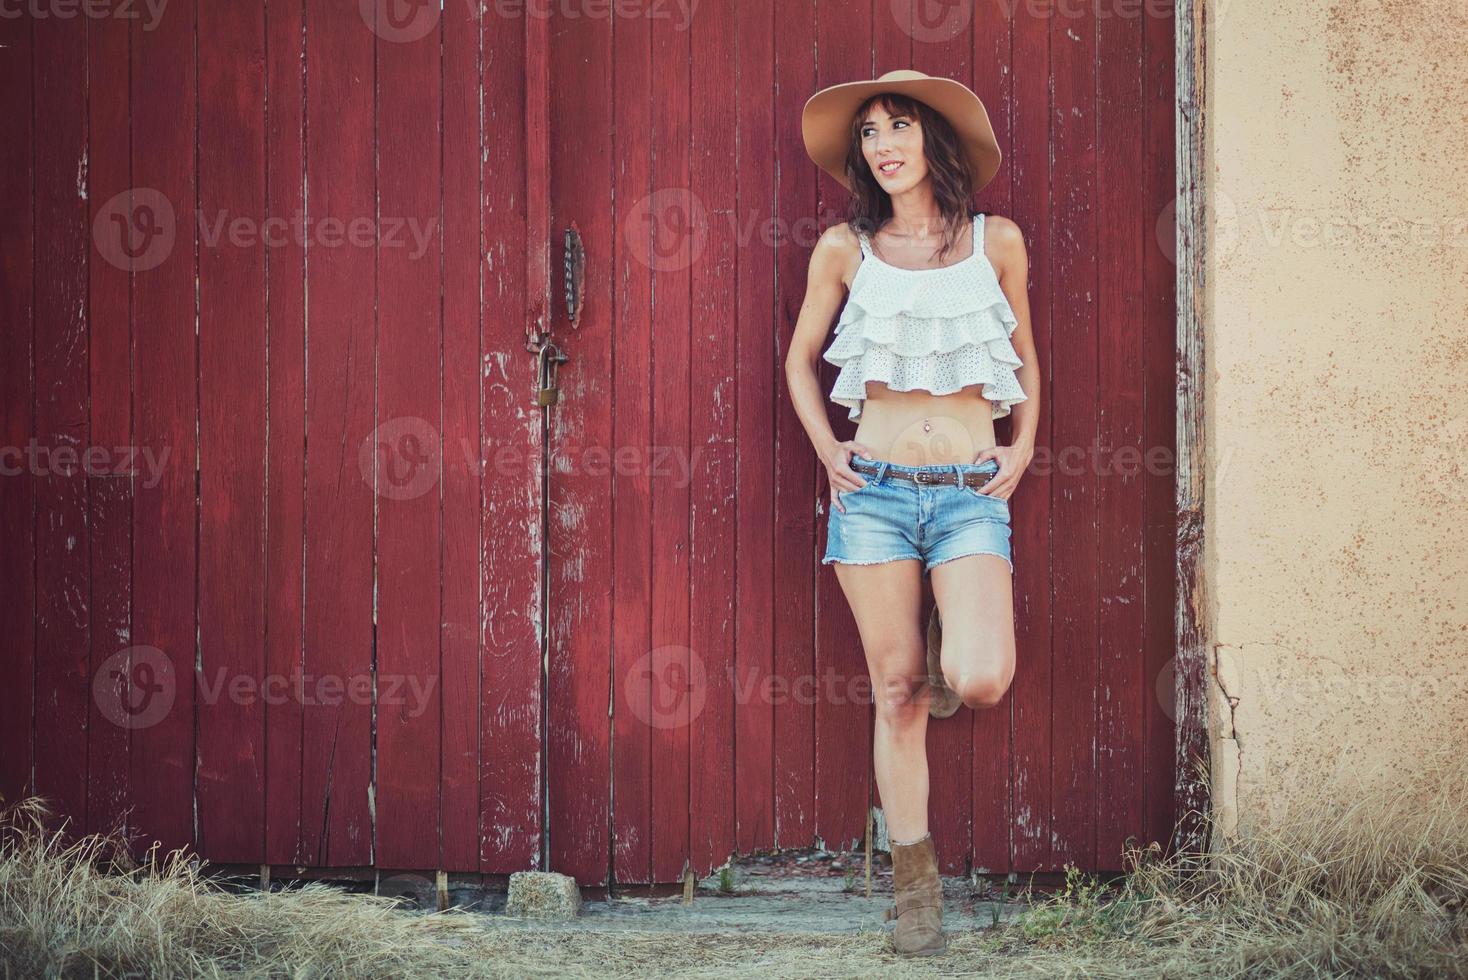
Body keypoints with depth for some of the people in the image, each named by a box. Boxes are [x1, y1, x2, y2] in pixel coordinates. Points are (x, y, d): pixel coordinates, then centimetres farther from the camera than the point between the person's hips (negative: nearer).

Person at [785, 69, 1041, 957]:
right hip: (876, 487, 0)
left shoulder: (997, 241, 5)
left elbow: (1025, 358, 18)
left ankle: (947, 663, 20)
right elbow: (801, 360, 17)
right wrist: (826, 449, 5)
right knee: (897, 693, 0)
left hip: (972, 492, 0)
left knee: (978, 681, -19)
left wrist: (1022, 451, 7)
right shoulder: (845, 249, 4)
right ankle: (915, 884, 12)